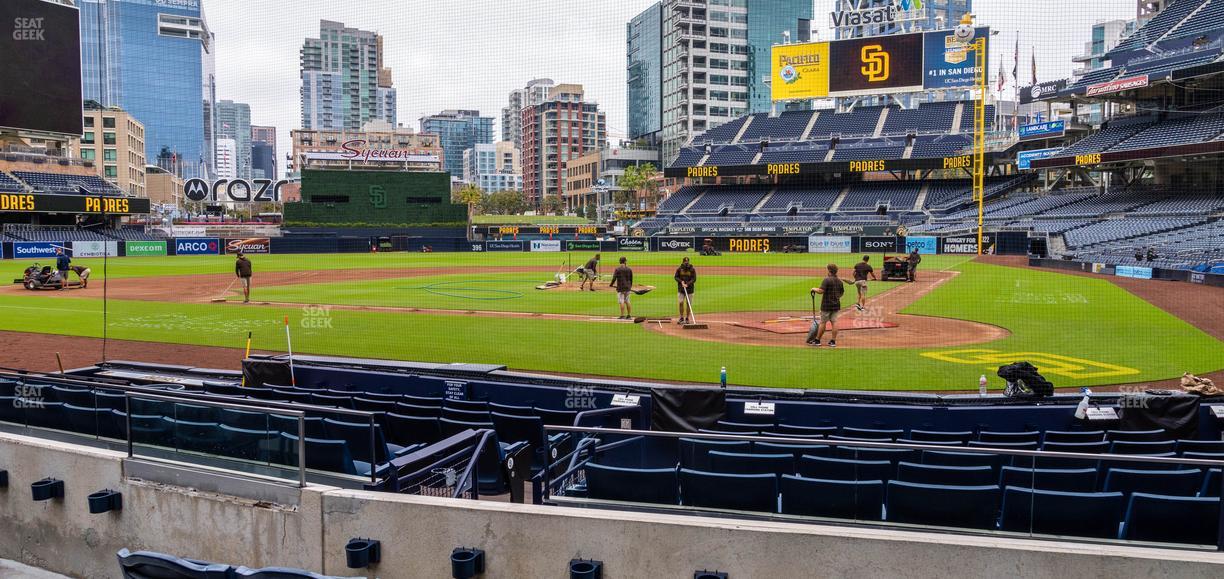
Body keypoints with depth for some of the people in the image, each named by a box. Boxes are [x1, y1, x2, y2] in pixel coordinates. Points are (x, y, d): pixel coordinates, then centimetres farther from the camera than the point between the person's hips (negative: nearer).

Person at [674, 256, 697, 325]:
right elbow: (676, 277, 5)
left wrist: (687, 284, -20)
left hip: (689, 288, -1)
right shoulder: (679, 269, 2)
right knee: (681, 303, -3)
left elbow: (694, 279, -7)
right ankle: (681, 318, 6)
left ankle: (687, 318, 11)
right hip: (681, 288, 1)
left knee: (688, 303, 1)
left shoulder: (692, 269, -3)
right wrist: (681, 281, -13)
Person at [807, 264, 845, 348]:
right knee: (834, 322, 5)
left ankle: (817, 340, 10)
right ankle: (833, 341, 5)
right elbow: (842, 293, 18)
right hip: (836, 305, 6)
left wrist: (814, 289, -5)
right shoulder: (839, 281, 7)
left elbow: (821, 291, -22)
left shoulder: (827, 280, -14)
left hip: (826, 305, -6)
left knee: (822, 322, 2)